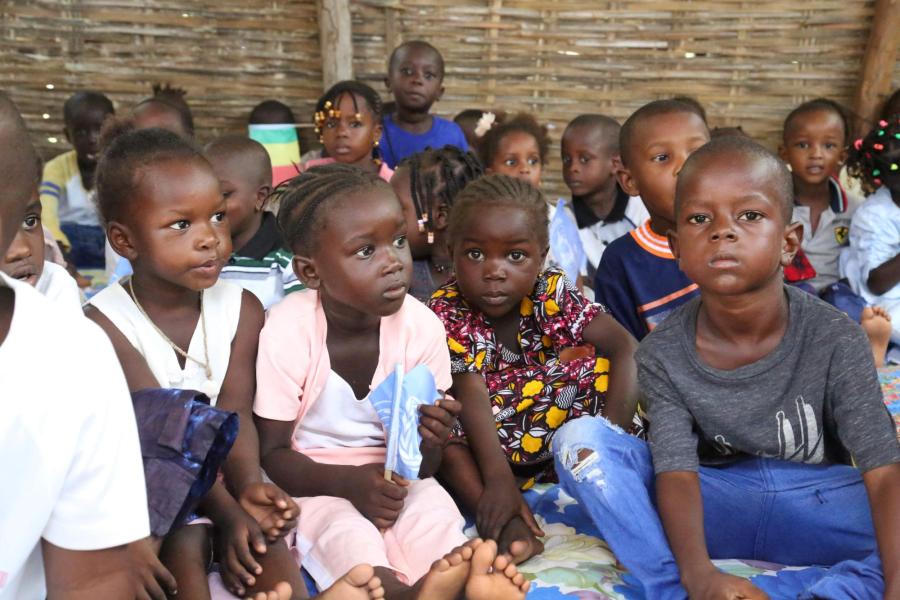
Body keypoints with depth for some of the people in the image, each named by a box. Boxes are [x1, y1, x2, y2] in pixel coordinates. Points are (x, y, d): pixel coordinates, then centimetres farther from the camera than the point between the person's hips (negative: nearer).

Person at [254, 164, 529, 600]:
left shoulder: (422, 327, -11)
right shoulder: (287, 333, -19)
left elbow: (424, 465, -3)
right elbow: (271, 452, -12)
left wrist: (428, 445, -29)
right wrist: (349, 482, -29)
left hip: (395, 477, 3)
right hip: (311, 482, -2)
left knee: (435, 509, -28)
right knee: (344, 530, -33)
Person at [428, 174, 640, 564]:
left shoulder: (552, 293, -12)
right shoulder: (447, 311, -18)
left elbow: (625, 348, -22)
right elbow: (471, 394, -29)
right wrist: (498, 478, -42)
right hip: (483, 440, -2)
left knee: (604, 365, -19)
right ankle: (507, 526, -43)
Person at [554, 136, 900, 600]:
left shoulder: (834, 338, -13)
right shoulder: (662, 354, -11)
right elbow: (676, 472, -18)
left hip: (819, 507, 0)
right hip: (716, 507, 1)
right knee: (579, 439, -20)